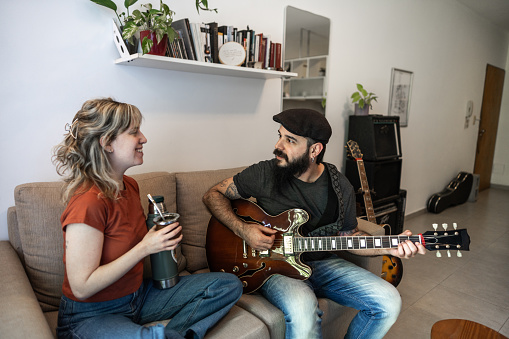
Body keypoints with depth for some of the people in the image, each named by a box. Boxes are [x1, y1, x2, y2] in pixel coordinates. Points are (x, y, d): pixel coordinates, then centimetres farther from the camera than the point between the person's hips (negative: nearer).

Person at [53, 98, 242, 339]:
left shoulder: (129, 185, 2)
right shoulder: (89, 202, -25)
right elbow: (82, 287, -23)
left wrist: (162, 235, -3)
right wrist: (145, 247, -24)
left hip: (137, 294, 8)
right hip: (91, 314, -7)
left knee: (229, 285, 0)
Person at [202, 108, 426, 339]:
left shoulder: (340, 188, -2)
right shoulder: (265, 174, -11)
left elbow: (349, 235, 9)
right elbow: (213, 195, -4)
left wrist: (390, 247, -7)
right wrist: (242, 229, -19)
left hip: (323, 263, 4)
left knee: (389, 302, -8)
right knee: (302, 308, -36)